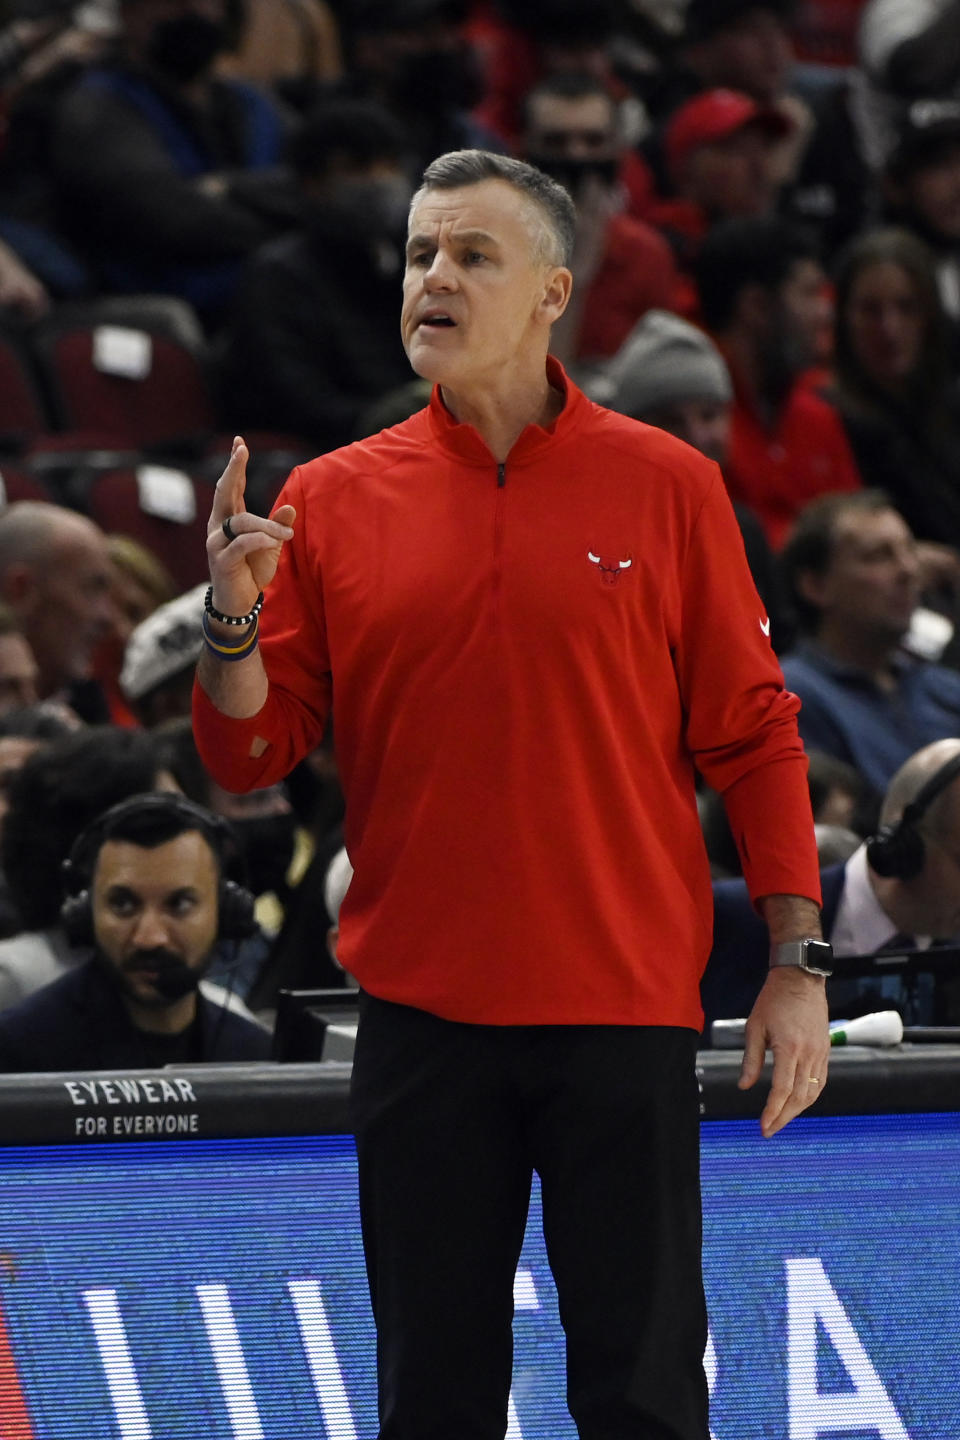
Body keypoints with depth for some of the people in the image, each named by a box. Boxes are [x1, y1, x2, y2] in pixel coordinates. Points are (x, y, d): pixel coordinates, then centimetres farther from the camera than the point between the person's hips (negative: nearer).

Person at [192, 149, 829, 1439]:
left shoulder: (665, 486, 1)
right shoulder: (333, 500, 5)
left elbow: (753, 736, 3)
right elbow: (252, 757, 6)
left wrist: (797, 964, -2)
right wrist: (232, 620, -13)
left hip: (624, 1007, -2)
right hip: (420, 1014, 2)